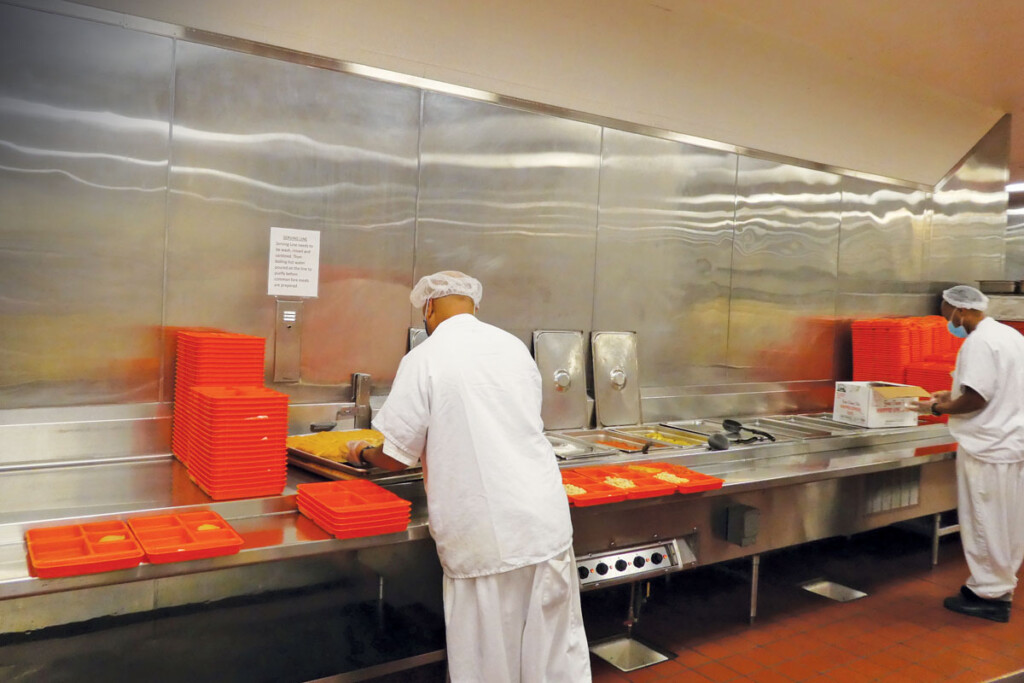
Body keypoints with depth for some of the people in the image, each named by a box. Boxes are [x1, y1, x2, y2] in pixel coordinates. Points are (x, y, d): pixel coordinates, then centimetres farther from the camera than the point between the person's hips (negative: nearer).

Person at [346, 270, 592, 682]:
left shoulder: (424, 359, -6)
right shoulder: (514, 347, 9)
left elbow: (397, 458, -3)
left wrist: (362, 455, 19)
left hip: (482, 537, -4)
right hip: (545, 522, 5)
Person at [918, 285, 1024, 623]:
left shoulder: (978, 342, -18)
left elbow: (976, 398, -23)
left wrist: (942, 408, -8)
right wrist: (953, 395, 16)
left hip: (988, 448, -9)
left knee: (985, 523, 1)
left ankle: (989, 594, 11)